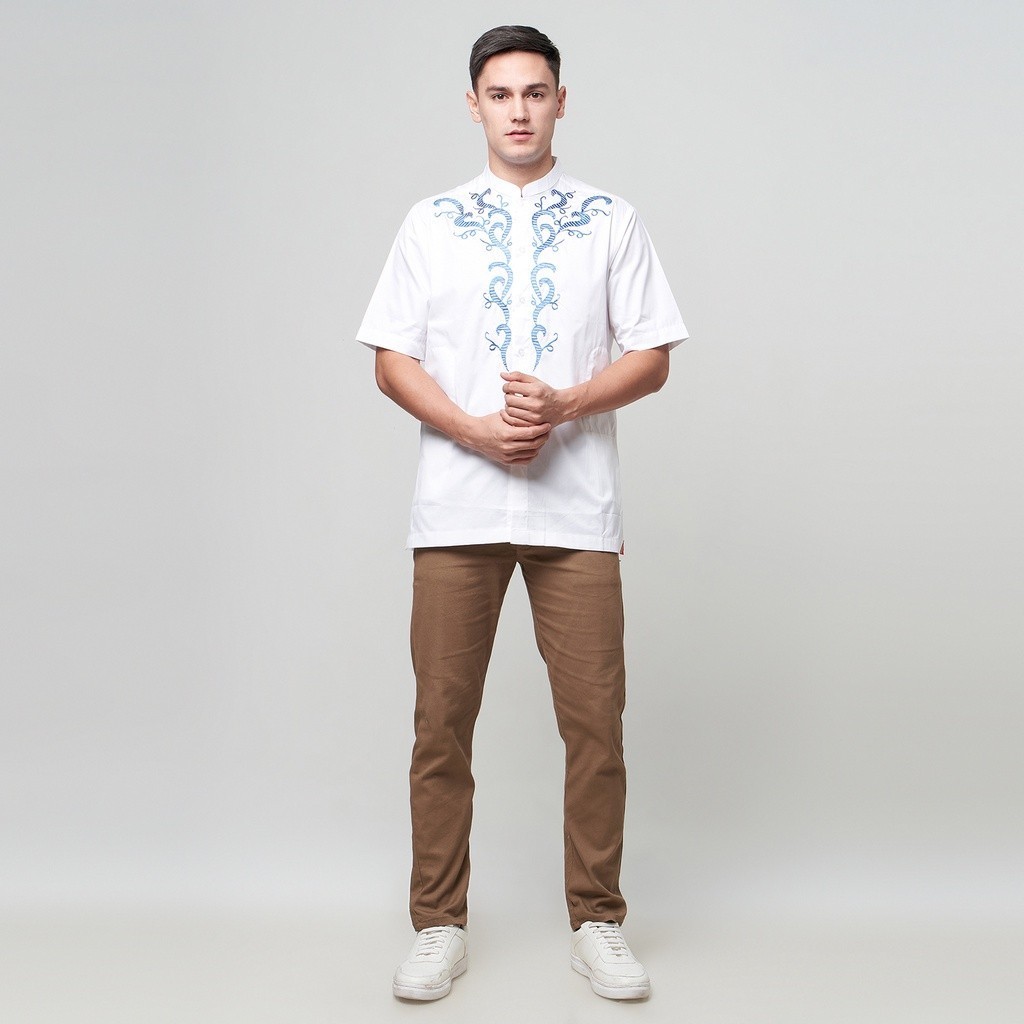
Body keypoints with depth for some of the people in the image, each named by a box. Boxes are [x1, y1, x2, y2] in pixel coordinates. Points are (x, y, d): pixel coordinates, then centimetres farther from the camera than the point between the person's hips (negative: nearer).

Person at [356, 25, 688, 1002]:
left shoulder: (610, 221, 10)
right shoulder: (430, 223, 11)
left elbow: (651, 358, 6)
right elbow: (392, 361, 6)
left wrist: (565, 405, -13)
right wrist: (478, 429, -10)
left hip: (576, 507, 0)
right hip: (455, 506, 1)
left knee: (595, 720, 1)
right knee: (442, 721, 3)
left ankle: (597, 923, 16)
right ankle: (438, 925, 16)